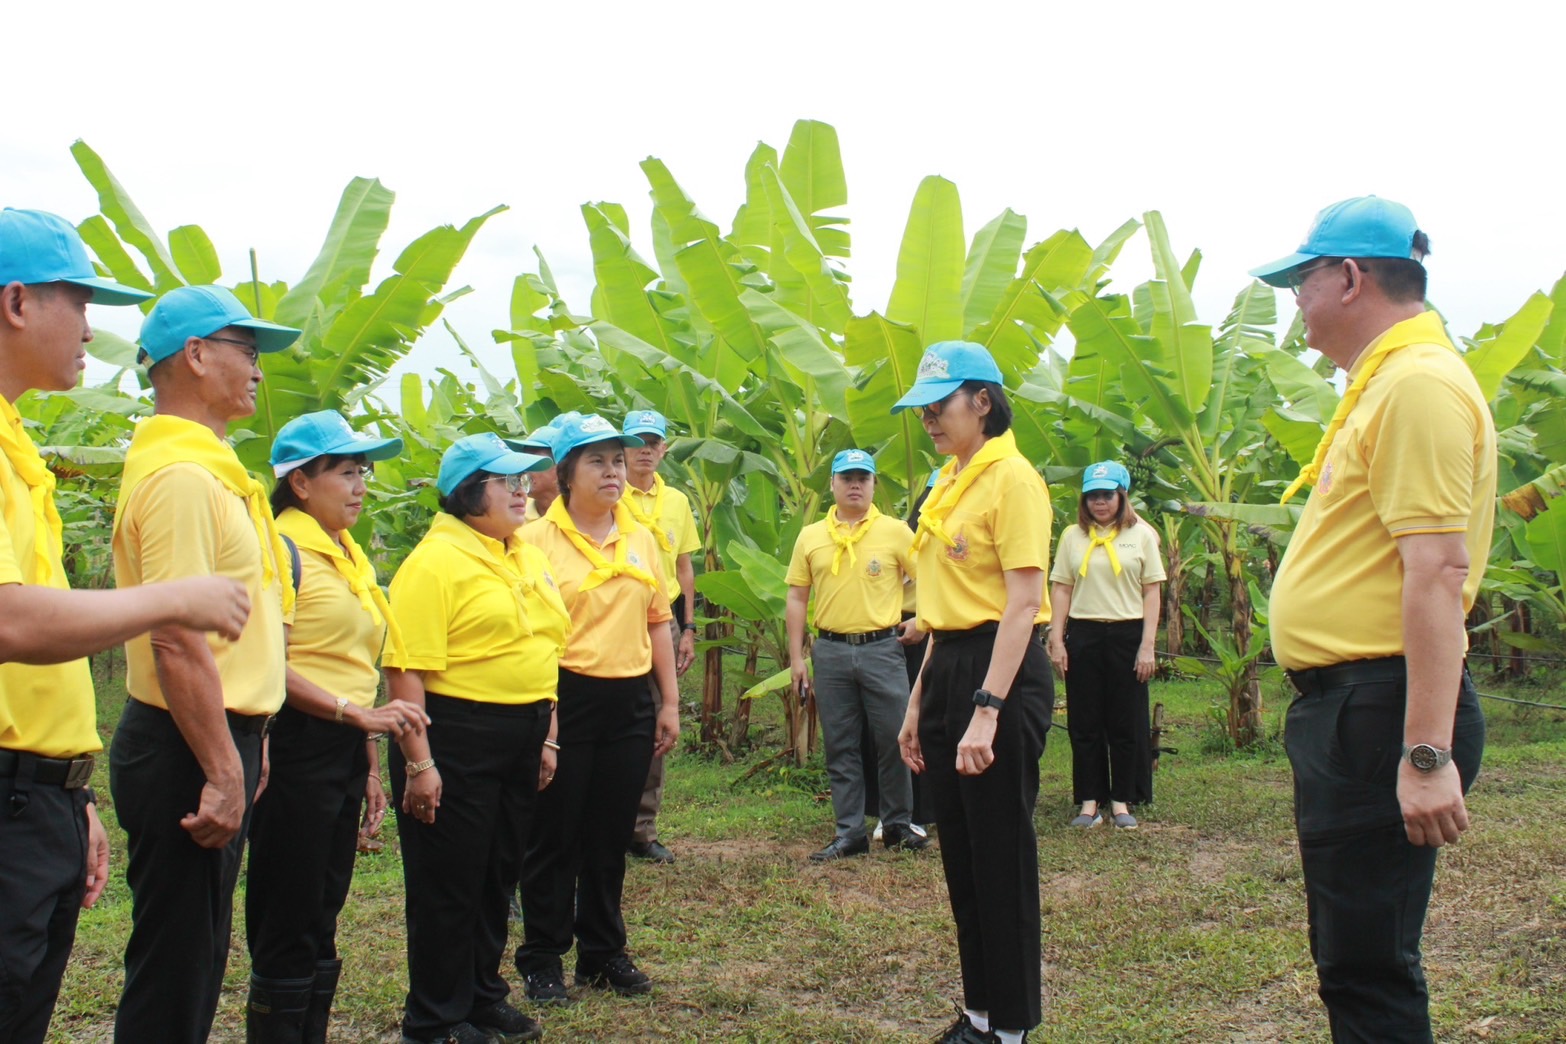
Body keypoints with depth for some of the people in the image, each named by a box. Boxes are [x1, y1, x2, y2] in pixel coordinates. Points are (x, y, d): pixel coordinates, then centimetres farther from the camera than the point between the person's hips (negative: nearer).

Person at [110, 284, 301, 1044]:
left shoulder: (205, 466, 15)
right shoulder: (180, 474, -18)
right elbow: (178, 641, -24)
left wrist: (245, 744, 22)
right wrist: (224, 773, -24)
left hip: (220, 736, 10)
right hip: (188, 752, -10)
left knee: (193, 958, 19)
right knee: (174, 966, -1)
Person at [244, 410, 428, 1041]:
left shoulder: (350, 556, 16)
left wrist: (370, 767, 18)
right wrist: (356, 712, -24)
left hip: (345, 751, 8)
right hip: (297, 747, -8)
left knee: (322, 918, 14)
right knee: (288, 926, -1)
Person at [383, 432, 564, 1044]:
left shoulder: (526, 558, 12)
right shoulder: (436, 560, -14)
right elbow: (406, 670, -20)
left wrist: (546, 737, 16)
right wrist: (419, 763, -22)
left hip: (521, 738, 8)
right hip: (455, 739, -8)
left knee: (498, 877, 18)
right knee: (448, 885, 4)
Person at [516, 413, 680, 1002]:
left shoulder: (641, 539, 10)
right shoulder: (538, 540, -6)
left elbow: (657, 623, 14)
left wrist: (669, 703, 11)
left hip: (629, 702, 5)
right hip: (566, 699, -5)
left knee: (611, 836, 13)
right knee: (555, 836, 5)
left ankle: (603, 951, 27)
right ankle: (541, 958, 19)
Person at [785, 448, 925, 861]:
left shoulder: (895, 531, 0)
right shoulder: (811, 537, 6)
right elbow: (797, 598, 8)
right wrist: (796, 657, 4)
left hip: (881, 649, -2)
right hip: (830, 652, 2)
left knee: (894, 741, 2)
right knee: (840, 747, 7)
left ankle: (898, 825, 19)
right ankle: (850, 833, 15)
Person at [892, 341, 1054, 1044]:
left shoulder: (1011, 478, -11)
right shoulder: (949, 486, 15)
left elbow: (1023, 603, -19)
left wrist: (987, 710, -25)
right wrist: (919, 702, 16)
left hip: (1002, 672, -9)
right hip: (946, 669, 9)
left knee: (1001, 855, 0)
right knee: (960, 855, 14)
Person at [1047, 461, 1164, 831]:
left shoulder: (1141, 535, 4)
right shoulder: (1073, 536, 8)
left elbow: (1151, 592, 2)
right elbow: (1060, 588, 7)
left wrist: (1147, 645, -5)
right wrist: (1056, 639, -1)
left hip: (1127, 634, -1)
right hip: (1083, 635, 1)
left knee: (1126, 723, 4)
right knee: (1085, 723, 4)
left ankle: (1121, 800, 14)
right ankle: (1089, 800, 12)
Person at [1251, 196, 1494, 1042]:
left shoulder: (1419, 386, -16)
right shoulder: (1384, 385, 18)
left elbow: (1437, 573, -24)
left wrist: (1428, 755, -27)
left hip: (1380, 709, -11)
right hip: (1343, 705, 11)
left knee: (1367, 968, -4)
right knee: (1348, 953, 19)